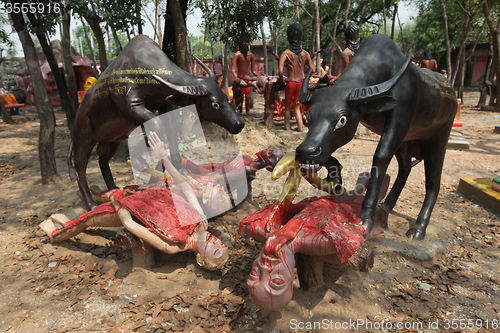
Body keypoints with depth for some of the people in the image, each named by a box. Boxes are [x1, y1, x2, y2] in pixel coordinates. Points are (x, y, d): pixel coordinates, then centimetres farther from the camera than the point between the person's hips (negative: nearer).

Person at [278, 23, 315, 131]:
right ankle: (300, 126, 8)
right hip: (301, 82, 3)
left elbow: (280, 71, -19)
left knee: (287, 105, 14)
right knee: (297, 106, 15)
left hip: (290, 82, -3)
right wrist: (304, 78, 15)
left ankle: (287, 126, 17)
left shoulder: (286, 53, -9)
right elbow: (312, 69, 3)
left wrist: (282, 81, -4)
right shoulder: (305, 53, 2)